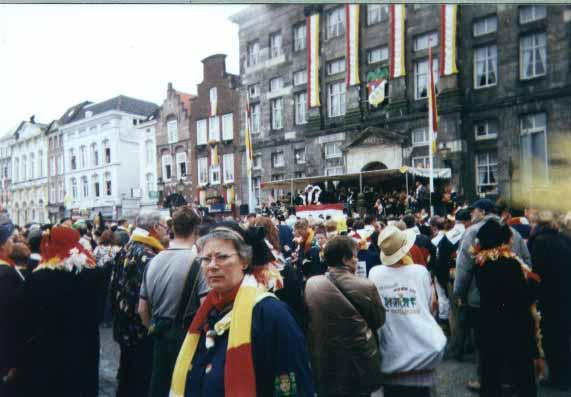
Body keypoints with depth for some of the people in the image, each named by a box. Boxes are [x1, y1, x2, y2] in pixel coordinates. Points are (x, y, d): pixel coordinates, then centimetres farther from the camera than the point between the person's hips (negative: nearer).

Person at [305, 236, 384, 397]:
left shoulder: (311, 284, -9)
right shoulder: (366, 286, -16)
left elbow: (307, 320, 5)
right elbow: (379, 321, -1)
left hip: (325, 368, 2)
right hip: (361, 366, -2)